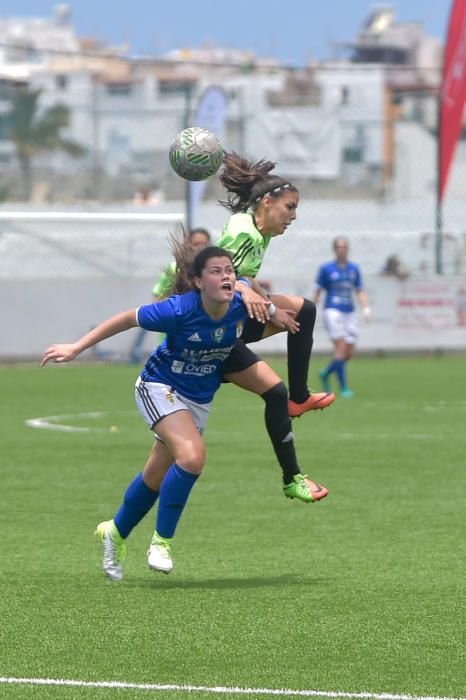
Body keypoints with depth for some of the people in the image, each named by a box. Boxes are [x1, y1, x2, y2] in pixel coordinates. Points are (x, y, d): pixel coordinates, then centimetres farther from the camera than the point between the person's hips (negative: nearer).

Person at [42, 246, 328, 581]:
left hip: (200, 399, 5)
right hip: (159, 387, -5)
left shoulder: (241, 308, -19)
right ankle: (162, 540, -11)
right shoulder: (180, 310, -30)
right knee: (193, 455, -27)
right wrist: (76, 348, -15)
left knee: (156, 477, 15)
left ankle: (116, 532, 40)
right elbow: (127, 319, -16)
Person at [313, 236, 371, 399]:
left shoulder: (354, 269, 12)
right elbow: (317, 291, 3)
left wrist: (366, 308, -2)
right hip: (333, 311, -5)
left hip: (349, 313, 5)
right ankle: (343, 388, -15)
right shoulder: (326, 269, 1)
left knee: (349, 353, 2)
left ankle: (326, 374, 29)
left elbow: (360, 292, 14)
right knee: (341, 347, -18)